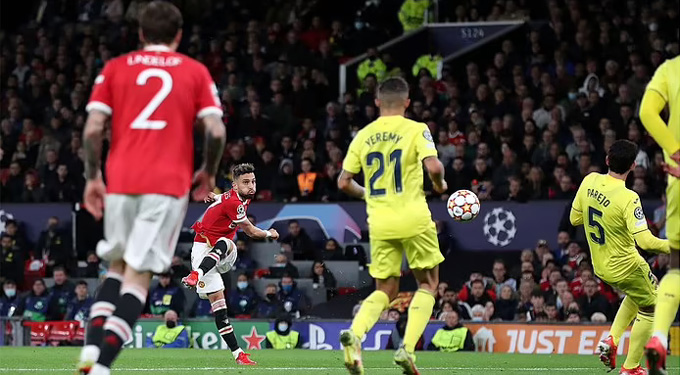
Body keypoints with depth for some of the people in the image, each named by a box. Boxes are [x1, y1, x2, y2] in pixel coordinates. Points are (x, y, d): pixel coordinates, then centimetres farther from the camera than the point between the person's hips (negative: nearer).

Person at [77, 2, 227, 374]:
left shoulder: (115, 68, 10)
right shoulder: (196, 71, 8)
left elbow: (92, 129, 1)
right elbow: (216, 131, -2)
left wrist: (92, 178, 10)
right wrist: (208, 173, 14)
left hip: (120, 181, 2)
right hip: (169, 184, -2)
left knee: (117, 266, 18)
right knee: (138, 274, -2)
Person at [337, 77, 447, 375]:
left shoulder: (363, 136, 8)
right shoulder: (416, 130, -4)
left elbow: (343, 182, 8)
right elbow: (433, 167, -17)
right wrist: (440, 184, 4)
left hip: (379, 222, 4)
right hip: (413, 219, -4)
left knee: (385, 291, 14)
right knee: (428, 284, 12)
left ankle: (355, 333, -15)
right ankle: (407, 348, -5)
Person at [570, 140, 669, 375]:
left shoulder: (590, 181, -10)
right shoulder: (627, 198, -29)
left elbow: (574, 219, 2)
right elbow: (645, 241, -31)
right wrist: (671, 246, -18)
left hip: (600, 266, 7)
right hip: (626, 267, -7)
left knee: (635, 295, 32)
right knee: (649, 309, 14)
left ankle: (611, 340, 18)